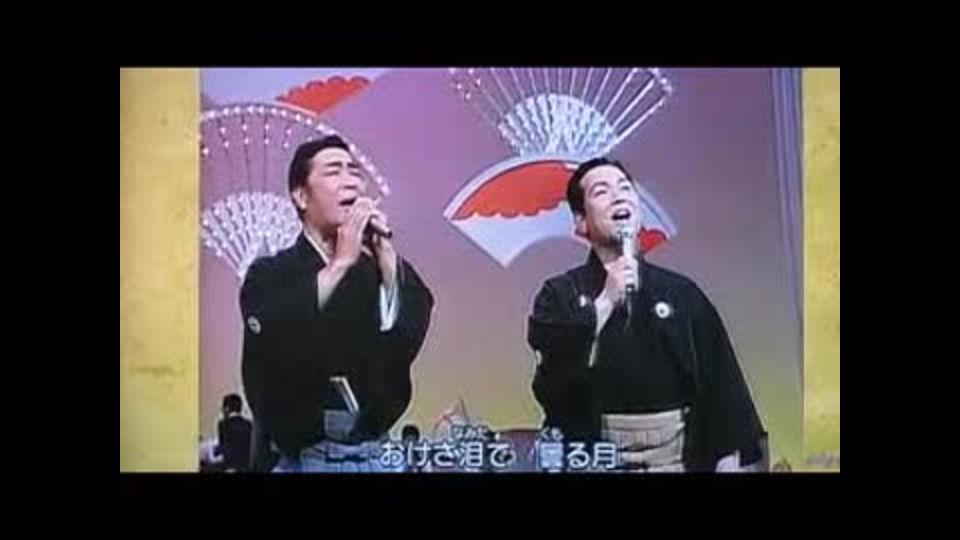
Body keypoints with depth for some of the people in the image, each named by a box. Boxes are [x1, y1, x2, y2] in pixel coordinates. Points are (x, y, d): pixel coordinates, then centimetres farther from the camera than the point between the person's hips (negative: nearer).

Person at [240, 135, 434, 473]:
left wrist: (386, 255, -18)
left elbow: (407, 341, -9)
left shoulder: (382, 268, 7)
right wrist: (340, 263, -17)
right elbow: (276, 350, -19)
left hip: (371, 457, 3)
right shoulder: (270, 274, 0)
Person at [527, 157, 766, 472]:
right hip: (594, 462, -2)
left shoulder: (680, 293, 9)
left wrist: (730, 461, 0)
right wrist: (605, 302, -15)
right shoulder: (561, 295, 3)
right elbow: (550, 380, -14)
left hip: (677, 458, 2)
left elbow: (722, 386, 7)